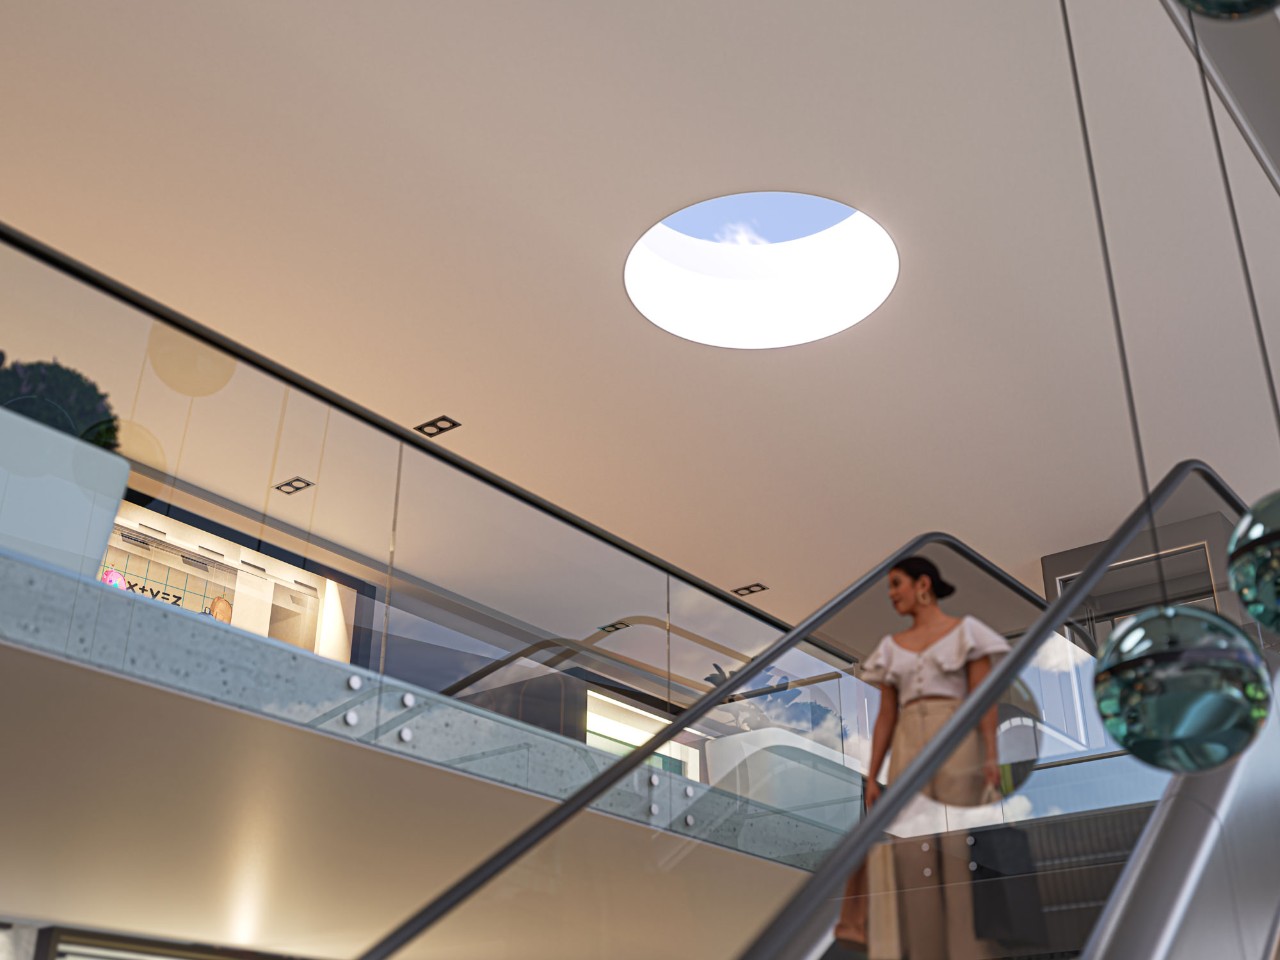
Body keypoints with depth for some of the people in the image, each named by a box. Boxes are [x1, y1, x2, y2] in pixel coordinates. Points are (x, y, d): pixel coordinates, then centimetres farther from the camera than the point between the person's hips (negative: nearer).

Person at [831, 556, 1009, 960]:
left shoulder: (965, 630, 6)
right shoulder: (892, 646, 17)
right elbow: (886, 715, 14)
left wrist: (991, 755, -13)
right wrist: (871, 776, 8)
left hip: (958, 742, -4)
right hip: (907, 749, 4)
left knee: (962, 845, -7)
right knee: (913, 851, -1)